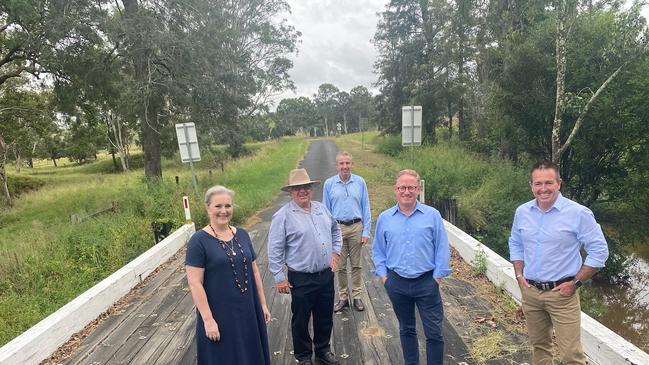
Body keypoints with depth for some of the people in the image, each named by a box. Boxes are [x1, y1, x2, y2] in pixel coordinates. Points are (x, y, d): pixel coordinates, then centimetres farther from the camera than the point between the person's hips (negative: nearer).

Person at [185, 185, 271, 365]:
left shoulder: (242, 235, 3)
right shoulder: (199, 241, -13)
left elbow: (254, 272, 8)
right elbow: (195, 283, -15)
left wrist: (263, 304, 9)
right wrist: (208, 319, -16)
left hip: (248, 311, 5)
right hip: (219, 316, -5)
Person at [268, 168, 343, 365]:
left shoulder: (321, 208, 5)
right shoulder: (283, 216, -14)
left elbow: (335, 229, 21)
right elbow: (275, 250, -12)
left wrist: (335, 251, 11)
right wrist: (279, 277, -11)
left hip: (326, 275, 5)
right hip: (301, 279, -5)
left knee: (325, 316, 20)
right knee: (301, 319, 12)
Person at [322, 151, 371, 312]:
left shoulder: (360, 182, -1)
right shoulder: (329, 184, 0)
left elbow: (366, 208, 2)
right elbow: (326, 210, 5)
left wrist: (366, 231, -3)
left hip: (356, 227, 0)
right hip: (337, 228, 1)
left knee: (356, 264, 10)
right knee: (340, 266, 9)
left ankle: (357, 296, 25)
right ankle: (343, 297, 25)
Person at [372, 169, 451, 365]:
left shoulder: (432, 215, -5)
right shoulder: (384, 218, 0)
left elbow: (442, 249, -2)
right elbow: (378, 251, 7)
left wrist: (438, 275, -5)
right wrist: (383, 275, 1)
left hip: (427, 282, -2)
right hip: (397, 283, 2)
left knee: (434, 332, 7)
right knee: (406, 330, 19)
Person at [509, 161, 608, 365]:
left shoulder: (578, 213, -11)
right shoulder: (522, 212, 1)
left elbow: (599, 251, -7)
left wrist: (575, 282, -10)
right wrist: (519, 275, 5)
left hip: (561, 293, -4)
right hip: (529, 292, 4)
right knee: (539, 345, 18)